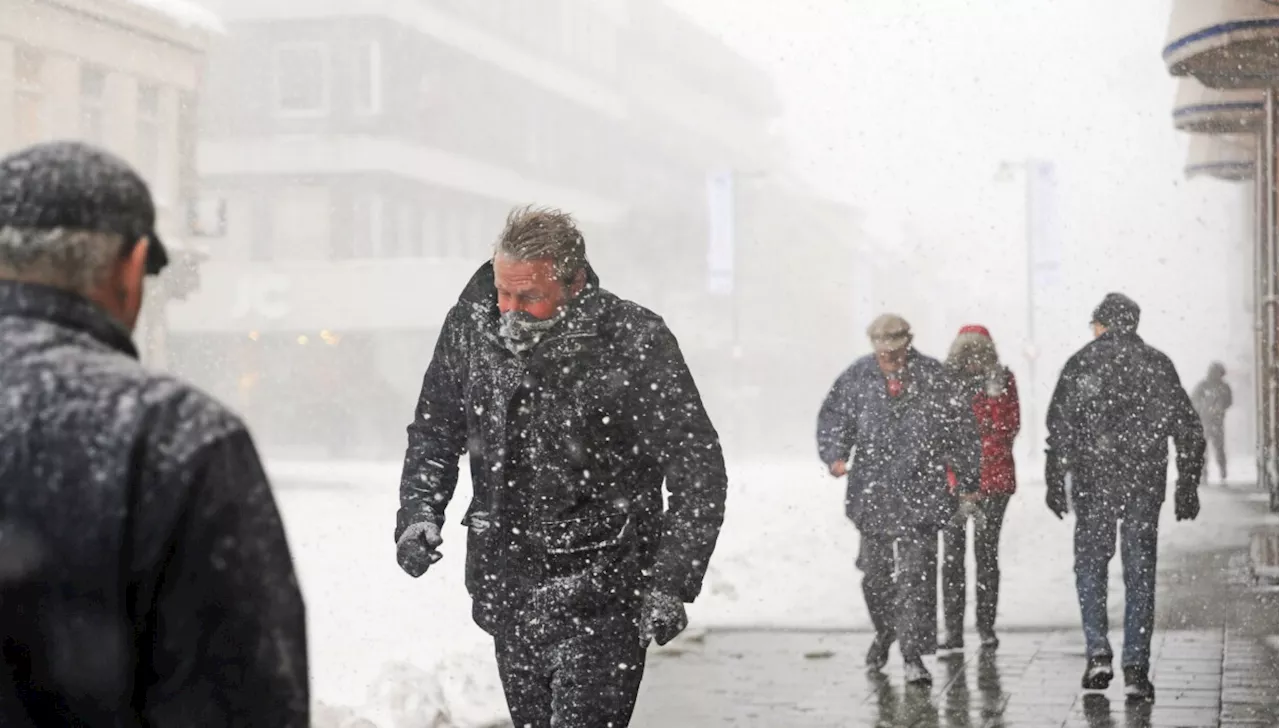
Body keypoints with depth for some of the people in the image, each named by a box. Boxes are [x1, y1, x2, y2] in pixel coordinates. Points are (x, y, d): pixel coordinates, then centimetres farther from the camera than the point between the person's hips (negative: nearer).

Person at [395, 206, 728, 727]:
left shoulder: (637, 345, -17)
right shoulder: (470, 328, -3)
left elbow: (698, 474, -11)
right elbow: (434, 432, 13)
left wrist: (671, 585, -16)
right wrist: (419, 509, -4)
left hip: (599, 601, -5)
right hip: (505, 587, 5)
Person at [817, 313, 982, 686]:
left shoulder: (933, 377, -2)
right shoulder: (857, 377, 2)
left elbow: (962, 428, 6)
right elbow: (833, 417, 11)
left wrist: (969, 480, 9)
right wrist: (835, 455, -8)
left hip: (920, 492, -2)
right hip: (872, 491, 2)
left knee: (917, 574, -8)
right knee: (874, 571, 12)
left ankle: (914, 654, -4)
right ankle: (885, 631, 37)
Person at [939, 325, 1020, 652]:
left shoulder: (1003, 380, 4)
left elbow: (1009, 427, -2)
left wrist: (995, 394, -14)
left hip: (993, 478, 0)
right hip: (952, 477, 1)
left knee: (987, 552, 2)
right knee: (952, 554, -3)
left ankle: (987, 628, 10)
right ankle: (953, 631, 0)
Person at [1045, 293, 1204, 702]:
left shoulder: (1081, 364, 0)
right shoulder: (1157, 364, 6)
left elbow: (1059, 427, -5)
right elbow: (1188, 429, 6)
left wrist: (1054, 483, 0)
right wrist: (1188, 486, 10)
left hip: (1093, 482, -1)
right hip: (1145, 484, 1)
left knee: (1091, 565, 12)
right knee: (1140, 572, 5)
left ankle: (1098, 653, -1)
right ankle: (1136, 669, 2)